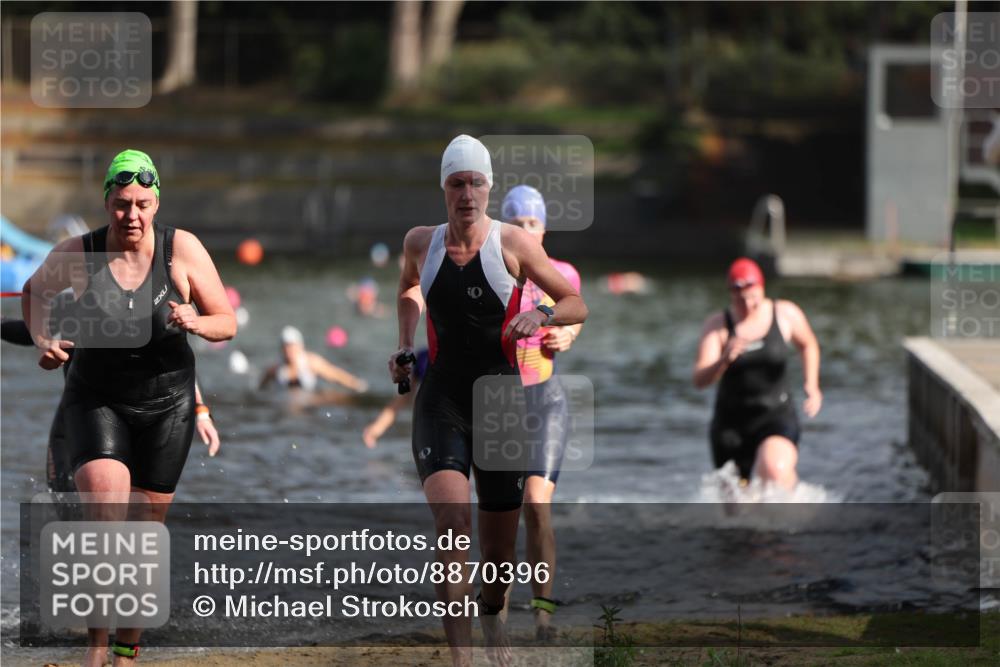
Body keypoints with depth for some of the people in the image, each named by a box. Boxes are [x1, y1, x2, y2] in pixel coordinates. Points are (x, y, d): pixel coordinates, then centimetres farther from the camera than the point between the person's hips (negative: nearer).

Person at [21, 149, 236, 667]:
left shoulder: (183, 250, -10)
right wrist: (42, 340, -4)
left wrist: (195, 323, -24)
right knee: (106, 502, -25)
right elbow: (34, 291, 13)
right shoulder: (75, 255, -10)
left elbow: (227, 324, -3)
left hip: (166, 405, 1)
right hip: (96, 402, -1)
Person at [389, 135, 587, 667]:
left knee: (499, 552, 9)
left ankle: (491, 613, 44)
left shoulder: (512, 243, -4)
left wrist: (542, 314, -20)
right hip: (440, 399, 0)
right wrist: (405, 346, 15)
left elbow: (577, 305, 0)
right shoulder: (420, 243, 3)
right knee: (451, 522, -26)